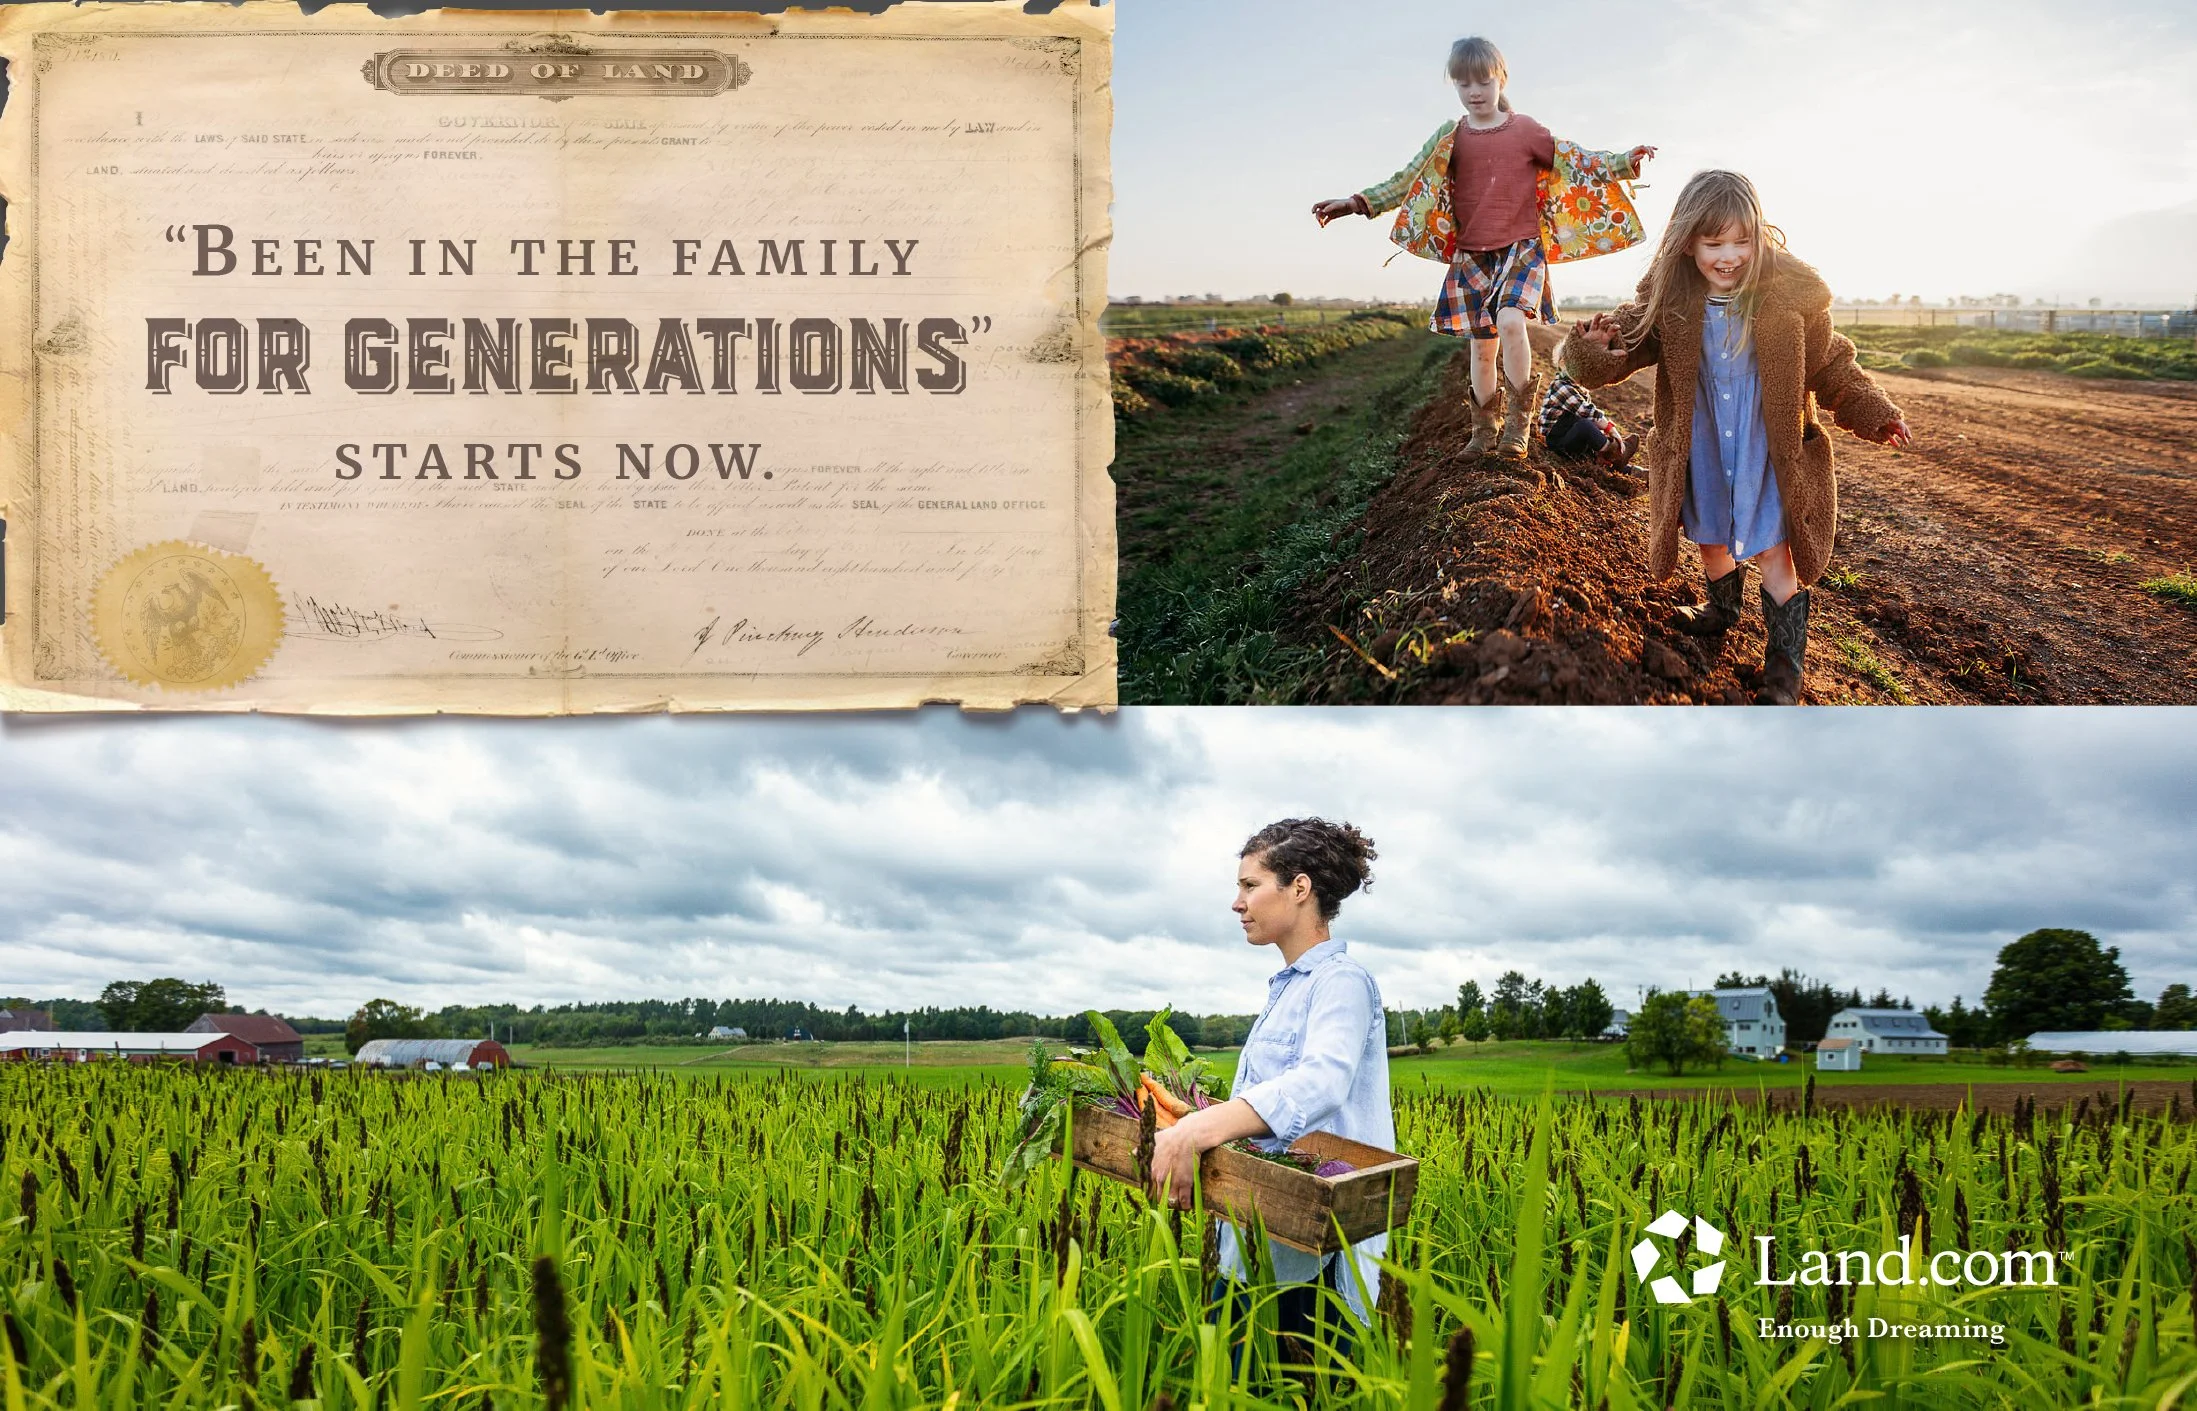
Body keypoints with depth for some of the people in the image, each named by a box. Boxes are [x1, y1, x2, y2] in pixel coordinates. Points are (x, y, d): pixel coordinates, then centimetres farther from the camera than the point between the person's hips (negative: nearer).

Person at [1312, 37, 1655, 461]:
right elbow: (1407, 182, 5)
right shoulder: (1450, 138, 6)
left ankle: (1518, 424, -17)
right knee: (1482, 346, 5)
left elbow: (1574, 162, 4)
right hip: (1472, 255, 3)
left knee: (1511, 321, -26)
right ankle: (1484, 431, 19)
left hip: (1521, 247, -3)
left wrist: (1625, 163, -8)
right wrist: (1356, 203, -5)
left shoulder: (1525, 130, 2)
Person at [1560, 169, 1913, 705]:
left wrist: (1875, 413, -9)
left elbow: (1830, 366, -4)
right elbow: (1627, 343, -2)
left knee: (1775, 552, -2)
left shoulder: (1791, 294, -15)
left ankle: (1785, 661, 8)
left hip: (1769, 452, -3)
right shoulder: (1668, 299, -11)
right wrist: (1594, 348, -26)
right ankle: (1723, 607, 50)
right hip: (1702, 451, 3)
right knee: (1713, 536, 22)